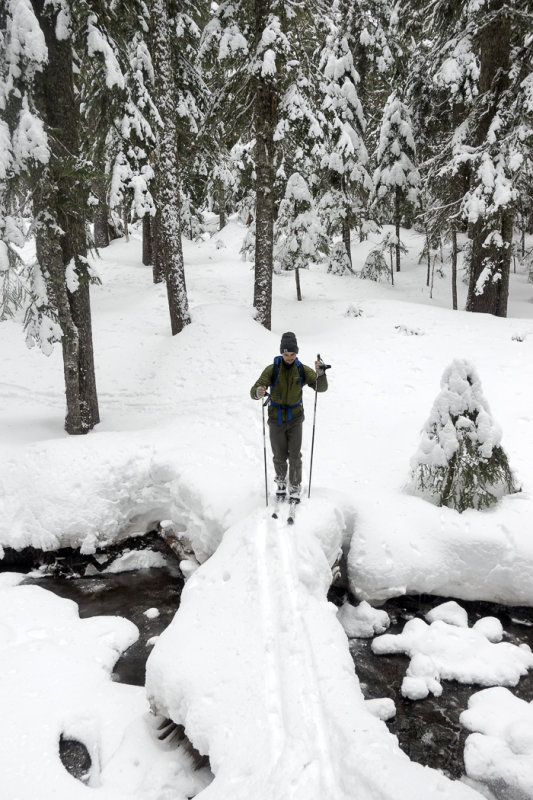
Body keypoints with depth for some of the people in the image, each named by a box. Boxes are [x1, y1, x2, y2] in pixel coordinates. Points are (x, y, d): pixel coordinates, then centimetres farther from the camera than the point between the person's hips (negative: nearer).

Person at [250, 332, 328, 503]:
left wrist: (320, 373, -31)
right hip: (276, 419, 0)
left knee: (295, 456, -1)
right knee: (279, 456, 9)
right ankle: (281, 481, 36)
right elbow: (254, 392, -16)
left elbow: (321, 387, -10)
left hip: (295, 419, 0)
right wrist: (258, 392, -41)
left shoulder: (302, 370, -5)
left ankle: (295, 487, 19)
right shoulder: (272, 370, -10)